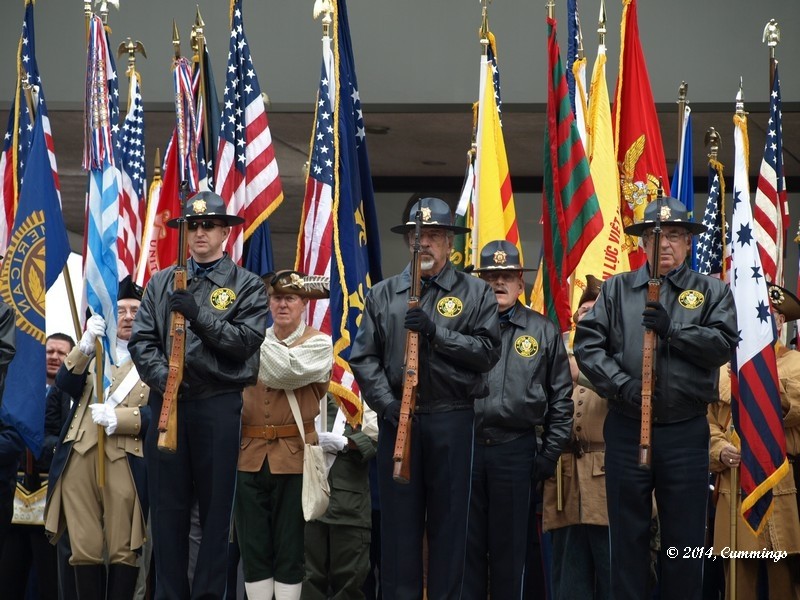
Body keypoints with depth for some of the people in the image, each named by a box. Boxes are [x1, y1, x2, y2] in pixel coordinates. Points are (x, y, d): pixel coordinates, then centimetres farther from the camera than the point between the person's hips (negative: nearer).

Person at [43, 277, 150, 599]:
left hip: (125, 460, -3)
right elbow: (65, 384, 3)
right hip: (79, 457, 3)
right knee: (84, 548, 1)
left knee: (123, 550, -2)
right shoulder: (92, 352, 22)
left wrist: (118, 418, -16)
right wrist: (85, 345, -14)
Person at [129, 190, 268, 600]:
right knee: (167, 507, 4)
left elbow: (247, 340, -9)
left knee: (216, 506, 1)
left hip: (219, 404, -3)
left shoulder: (247, 285, 5)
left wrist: (199, 314, -15)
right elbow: (141, 340, 6)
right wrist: (164, 379, -10)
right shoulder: (161, 282, 14)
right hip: (167, 403, 3)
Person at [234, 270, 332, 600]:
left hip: (293, 457, -3)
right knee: (253, 547, 6)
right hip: (249, 455, 3)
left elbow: (284, 372, -18)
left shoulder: (319, 344, 1)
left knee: (289, 547, 3)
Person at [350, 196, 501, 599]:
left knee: (449, 521, 3)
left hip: (453, 420, -1)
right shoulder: (382, 294, 10)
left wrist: (437, 332, -14)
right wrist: (387, 404, -9)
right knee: (398, 520, 4)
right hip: (397, 419, 1)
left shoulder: (475, 293, 5)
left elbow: (487, 351, -6)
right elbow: (363, 357, 4)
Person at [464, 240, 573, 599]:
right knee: (467, 542, 7)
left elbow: (561, 399, 6)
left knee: (510, 545, 7)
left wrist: (550, 454, 1)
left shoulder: (543, 331, 6)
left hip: (516, 450, 0)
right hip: (465, 446, 0)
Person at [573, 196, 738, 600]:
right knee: (628, 533, 6)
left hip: (686, 432, 0)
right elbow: (587, 344, -2)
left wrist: (673, 330, -16)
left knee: (685, 537, 6)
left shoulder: (712, 291, 7)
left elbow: (724, 344, -6)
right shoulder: (616, 289, 8)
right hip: (626, 429, 0)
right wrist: (622, 384, -14)